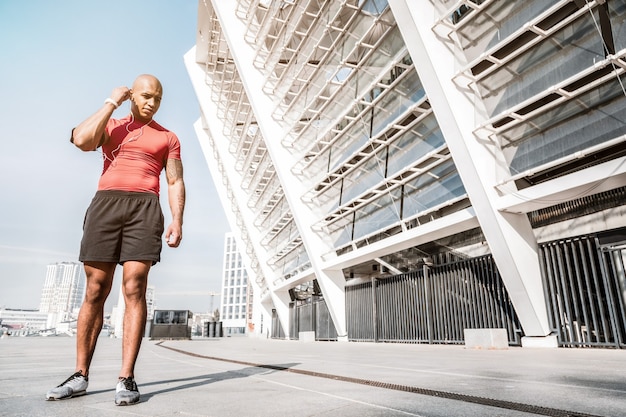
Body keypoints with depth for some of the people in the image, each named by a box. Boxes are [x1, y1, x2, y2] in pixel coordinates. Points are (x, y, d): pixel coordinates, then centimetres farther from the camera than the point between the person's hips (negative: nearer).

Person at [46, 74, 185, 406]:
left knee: (134, 288, -12)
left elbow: (175, 183, 9)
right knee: (95, 291, 0)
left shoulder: (167, 138, 17)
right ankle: (80, 376, 9)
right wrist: (112, 102, 5)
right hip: (104, 205, 2)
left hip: (144, 208, -1)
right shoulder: (110, 125, 20)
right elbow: (82, 140, -2)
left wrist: (177, 220, -5)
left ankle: (127, 378, -10)